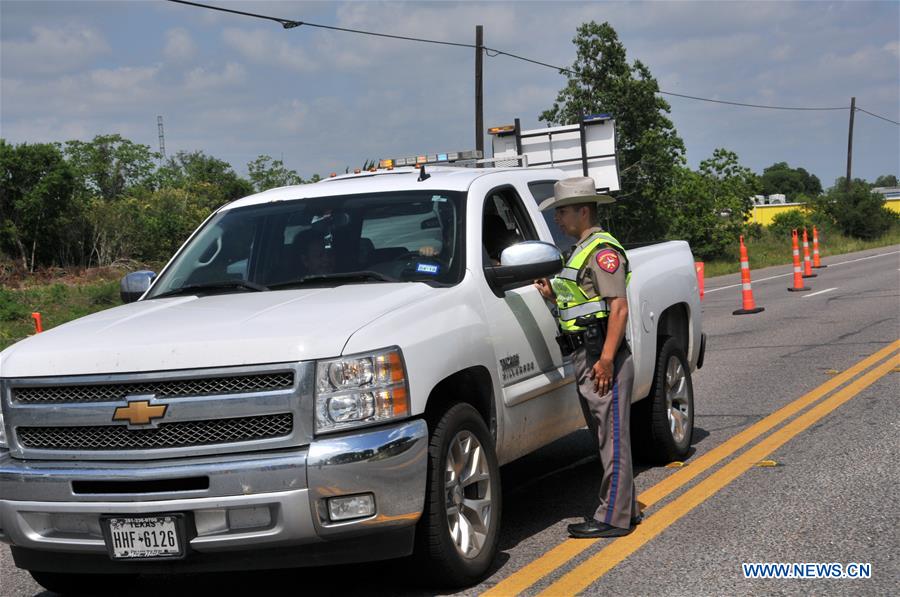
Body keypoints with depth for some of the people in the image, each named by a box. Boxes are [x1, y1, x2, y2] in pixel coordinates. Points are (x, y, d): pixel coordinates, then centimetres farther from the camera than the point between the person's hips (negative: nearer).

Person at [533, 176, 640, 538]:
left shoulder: (603, 250, -11)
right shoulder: (580, 251, 21)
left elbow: (619, 307, -18)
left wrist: (606, 358, -23)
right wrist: (553, 295, 10)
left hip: (602, 358, -10)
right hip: (585, 357, 10)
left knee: (613, 437, -7)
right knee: (606, 437, 14)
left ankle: (613, 518, -5)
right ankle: (625, 509, 21)